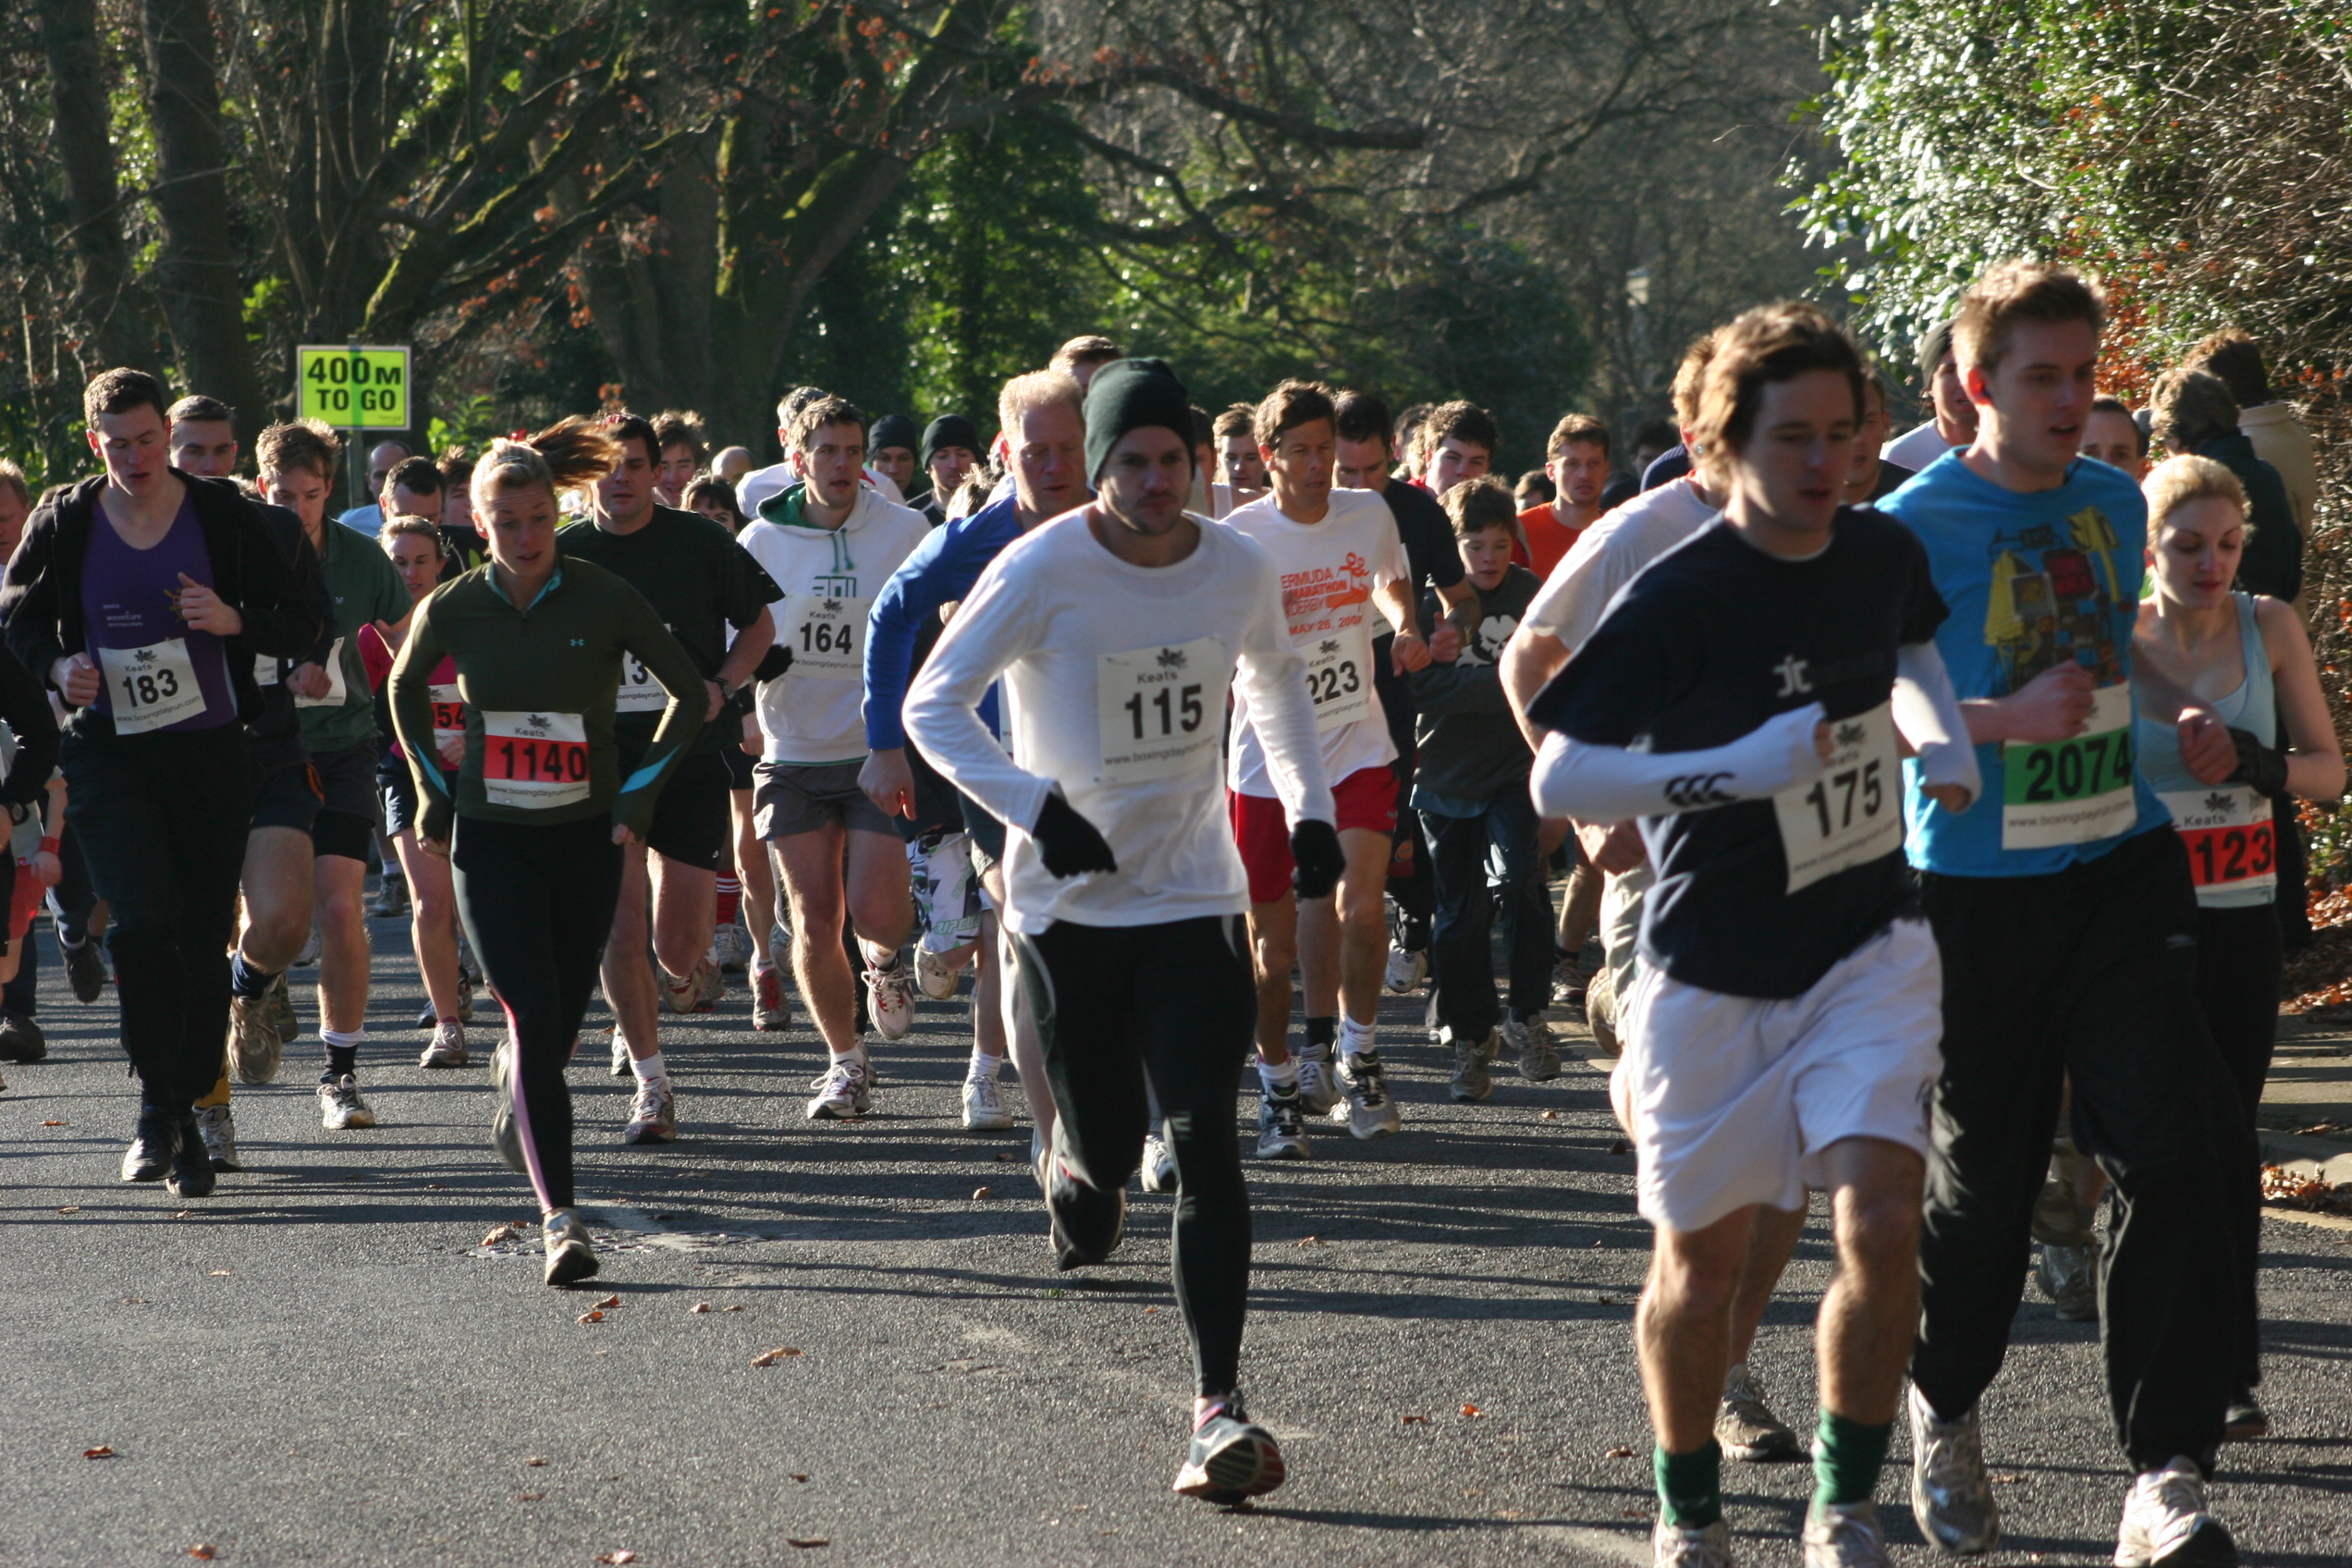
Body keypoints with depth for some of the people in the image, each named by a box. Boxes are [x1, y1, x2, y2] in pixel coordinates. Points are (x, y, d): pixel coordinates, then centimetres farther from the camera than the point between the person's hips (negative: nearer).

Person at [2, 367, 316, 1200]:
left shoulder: (225, 517, -1)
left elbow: (301, 628, 2)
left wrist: (237, 621, -18)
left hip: (212, 755, 1)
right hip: (109, 751, -1)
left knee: (204, 934, 3)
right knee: (143, 915, -19)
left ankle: (190, 1110, 16)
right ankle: (157, 1107, -9)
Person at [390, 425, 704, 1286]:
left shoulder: (605, 599, -8)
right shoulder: (452, 610, -4)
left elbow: (690, 692, 3)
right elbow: (406, 690, 17)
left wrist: (640, 793, -1)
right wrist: (435, 794, 12)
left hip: (586, 837, 1)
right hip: (492, 840, -1)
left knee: (561, 1022, 9)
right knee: (535, 1019, -13)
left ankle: (513, 1087, 47)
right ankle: (559, 1216, -15)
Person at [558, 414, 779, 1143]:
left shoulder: (699, 543, 0)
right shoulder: (562, 556, 2)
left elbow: (759, 623, 10)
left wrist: (722, 686, -6)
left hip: (691, 761, -1)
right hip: (600, 766, 1)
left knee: (678, 947, -1)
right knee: (621, 933, -9)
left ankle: (687, 979, 37)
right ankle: (651, 1083, 3)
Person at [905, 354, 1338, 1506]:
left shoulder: (1238, 569, -1)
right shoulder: (1043, 570, -13)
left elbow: (1275, 677, 21)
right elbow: (933, 704, -10)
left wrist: (1308, 807, 10)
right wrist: (1035, 807, -23)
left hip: (1195, 893, 2)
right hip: (1070, 899, -2)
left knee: (1203, 1142, -11)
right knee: (1106, 1144, 5)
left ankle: (1216, 1410, -14)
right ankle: (1076, 1168, 46)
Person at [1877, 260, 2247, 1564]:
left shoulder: (2115, 503, 7)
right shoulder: (1914, 526, -10)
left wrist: (2183, 720, 6)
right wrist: (2004, 721, -23)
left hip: (2123, 867, 4)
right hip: (1978, 886, -4)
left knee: (2172, 1152, -11)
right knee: (1984, 1177, 7)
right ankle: (1944, 1412, 36)